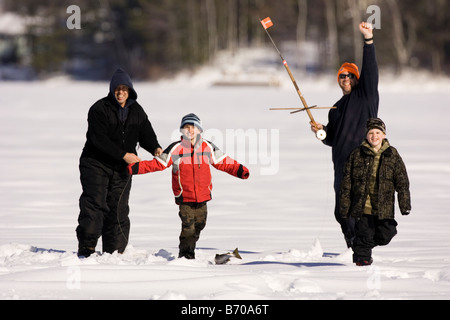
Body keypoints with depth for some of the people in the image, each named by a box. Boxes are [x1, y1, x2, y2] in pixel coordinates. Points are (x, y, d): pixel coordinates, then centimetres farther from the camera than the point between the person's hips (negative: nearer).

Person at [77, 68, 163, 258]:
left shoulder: (136, 111, 8)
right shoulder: (99, 109, -11)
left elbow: (146, 134, 5)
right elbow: (100, 140, -19)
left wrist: (155, 148, -18)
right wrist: (123, 155, -23)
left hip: (122, 168, 5)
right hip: (96, 164, -5)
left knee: (118, 208, 3)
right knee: (94, 204, -13)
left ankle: (114, 252, 8)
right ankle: (86, 248, -13)